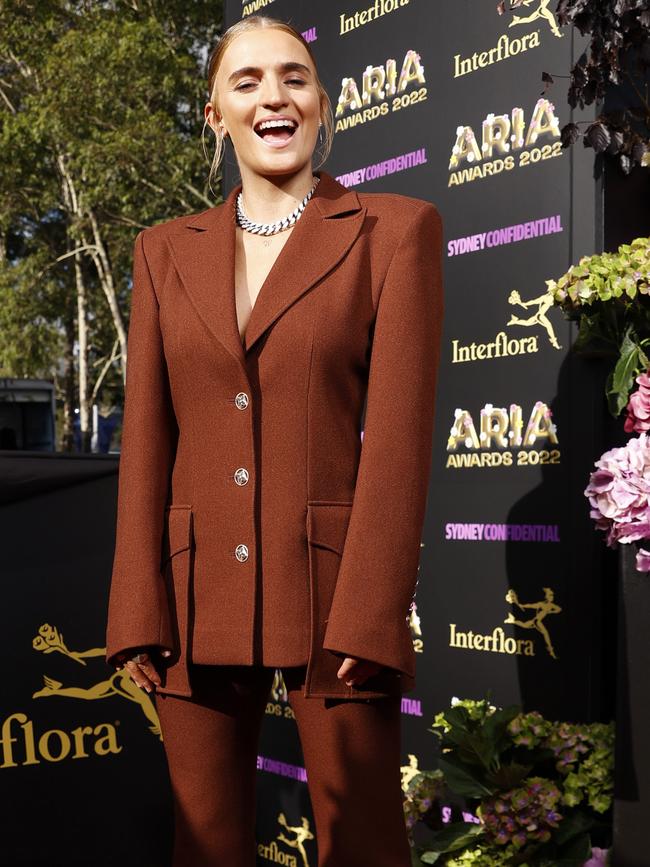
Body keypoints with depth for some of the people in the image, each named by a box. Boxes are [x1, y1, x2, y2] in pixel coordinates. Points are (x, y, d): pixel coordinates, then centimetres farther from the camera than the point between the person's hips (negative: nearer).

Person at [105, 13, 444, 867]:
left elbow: (399, 431, -7)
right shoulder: (165, 251, 11)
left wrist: (367, 619, -13)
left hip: (335, 592, -3)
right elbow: (146, 440, 7)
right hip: (198, 599, 3)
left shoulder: (394, 229, 1)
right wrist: (139, 610, 0)